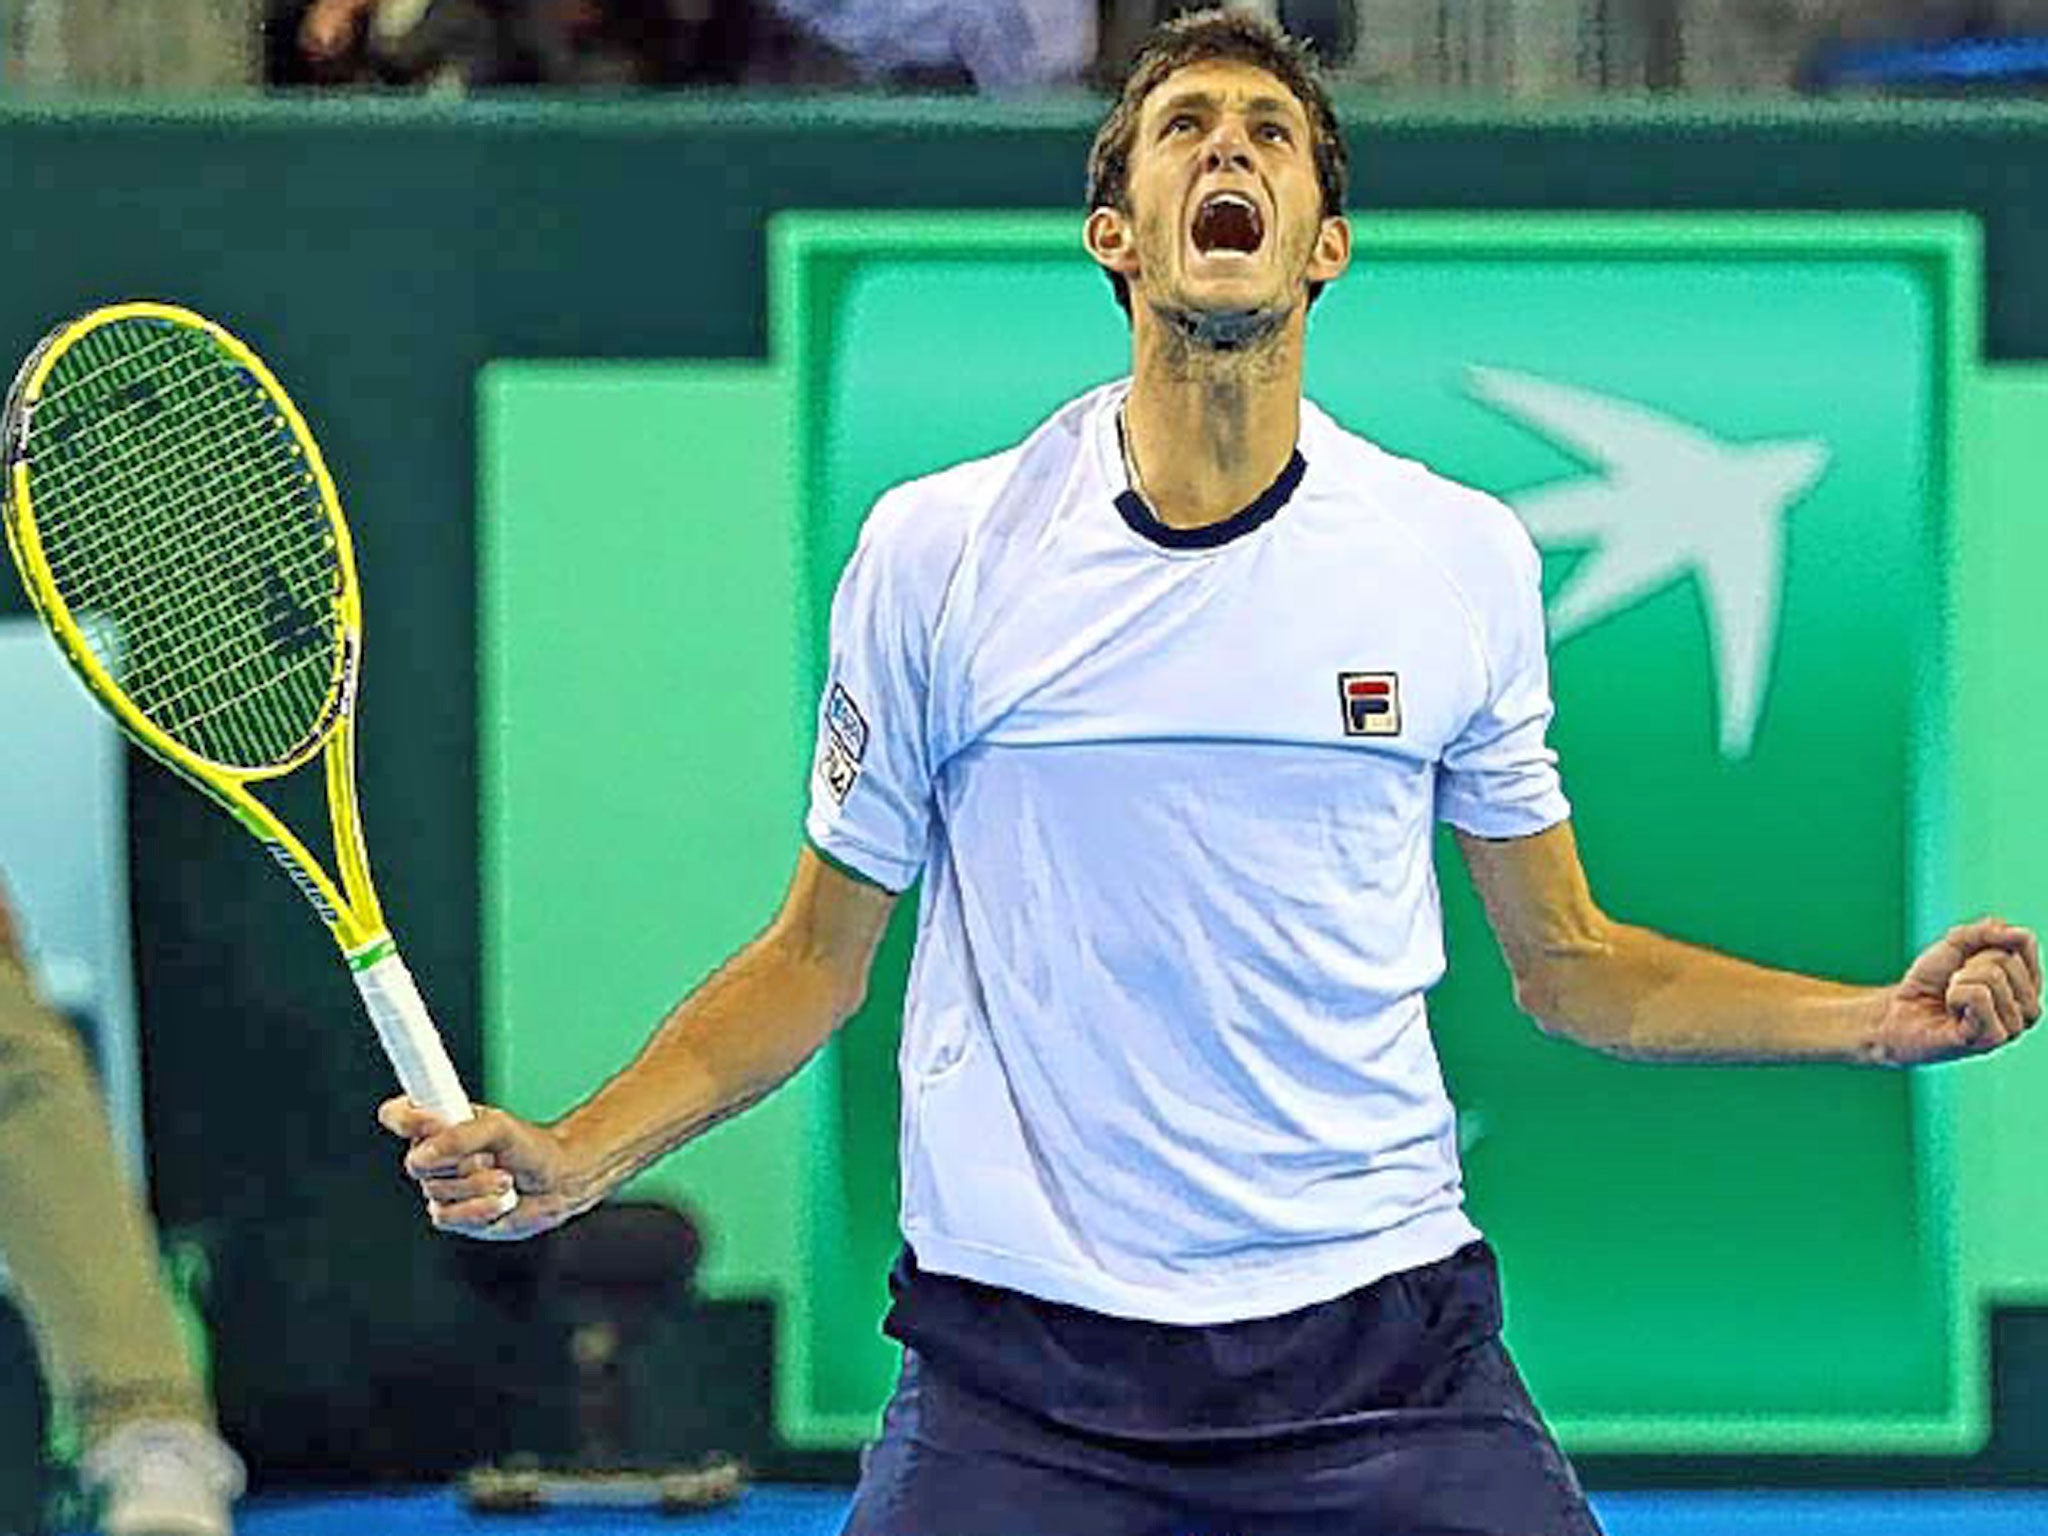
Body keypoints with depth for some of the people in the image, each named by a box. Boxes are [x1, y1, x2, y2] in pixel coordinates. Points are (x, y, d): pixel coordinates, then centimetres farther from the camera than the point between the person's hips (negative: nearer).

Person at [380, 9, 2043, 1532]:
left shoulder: (1465, 557, 4)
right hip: (1016, 1368, -1)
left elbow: (1565, 962, 13)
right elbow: (817, 958, 8)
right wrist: (572, 1159, -5)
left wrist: (1887, 1017, 1)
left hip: (1385, 1339, 1)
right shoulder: (936, 550, 1)